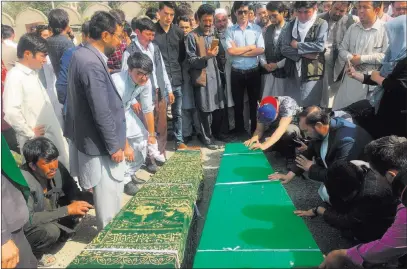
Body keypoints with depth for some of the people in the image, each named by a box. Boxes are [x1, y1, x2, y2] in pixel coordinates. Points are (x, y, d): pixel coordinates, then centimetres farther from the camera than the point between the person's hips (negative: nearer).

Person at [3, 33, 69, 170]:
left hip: (51, 133, 8)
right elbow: (11, 112, -26)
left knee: (64, 168, 16)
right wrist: (30, 133, -15)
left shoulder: (33, 73, 11)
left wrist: (56, 130, 12)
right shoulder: (15, 76, -16)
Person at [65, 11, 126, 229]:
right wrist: (114, 146, -17)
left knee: (104, 191, 24)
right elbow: (102, 113, -26)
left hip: (87, 136, 10)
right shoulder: (92, 65, -27)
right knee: (109, 193, 8)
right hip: (101, 143, -10)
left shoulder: (81, 54, 4)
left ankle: (107, 228, 41)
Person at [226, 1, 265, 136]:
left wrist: (239, 51, -11)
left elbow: (261, 50, -9)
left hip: (253, 72, 0)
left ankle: (255, 131, 25)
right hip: (236, 73, 0)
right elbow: (231, 51, -12)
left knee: (254, 102, 11)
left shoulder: (256, 28, 1)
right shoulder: (230, 30, -1)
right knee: (238, 103, 11)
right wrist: (250, 47, -7)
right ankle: (239, 131, 25)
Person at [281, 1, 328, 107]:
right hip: (293, 72, 4)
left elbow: (320, 46, -15)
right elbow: (284, 48, 1)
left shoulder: (321, 24, -2)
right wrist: (303, 53, -12)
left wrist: (297, 45, -9)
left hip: (312, 73, -4)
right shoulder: (291, 24, 9)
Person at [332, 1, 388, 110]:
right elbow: (342, 49, 11)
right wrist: (350, 58, -10)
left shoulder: (384, 29, -8)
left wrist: (362, 58, -14)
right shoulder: (353, 27, 9)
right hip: (350, 77, 5)